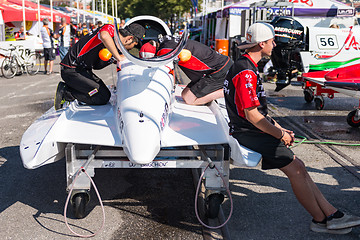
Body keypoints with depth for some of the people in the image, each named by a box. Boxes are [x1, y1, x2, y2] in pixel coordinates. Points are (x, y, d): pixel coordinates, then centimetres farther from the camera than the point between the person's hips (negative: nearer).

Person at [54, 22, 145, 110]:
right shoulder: (111, 29, -15)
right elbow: (104, 36, -41)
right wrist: (118, 57, -30)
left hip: (84, 70, 10)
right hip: (71, 69, -10)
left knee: (106, 94, 11)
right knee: (102, 98, -12)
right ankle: (65, 92, -5)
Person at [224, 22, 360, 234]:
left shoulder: (248, 67, 17)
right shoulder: (245, 72, -18)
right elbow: (252, 115, -23)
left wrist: (280, 129, 14)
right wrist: (280, 134, -12)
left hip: (256, 130, 11)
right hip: (249, 133, -11)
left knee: (298, 167, 5)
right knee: (295, 169, -11)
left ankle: (331, 213, 7)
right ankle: (321, 220, 2)